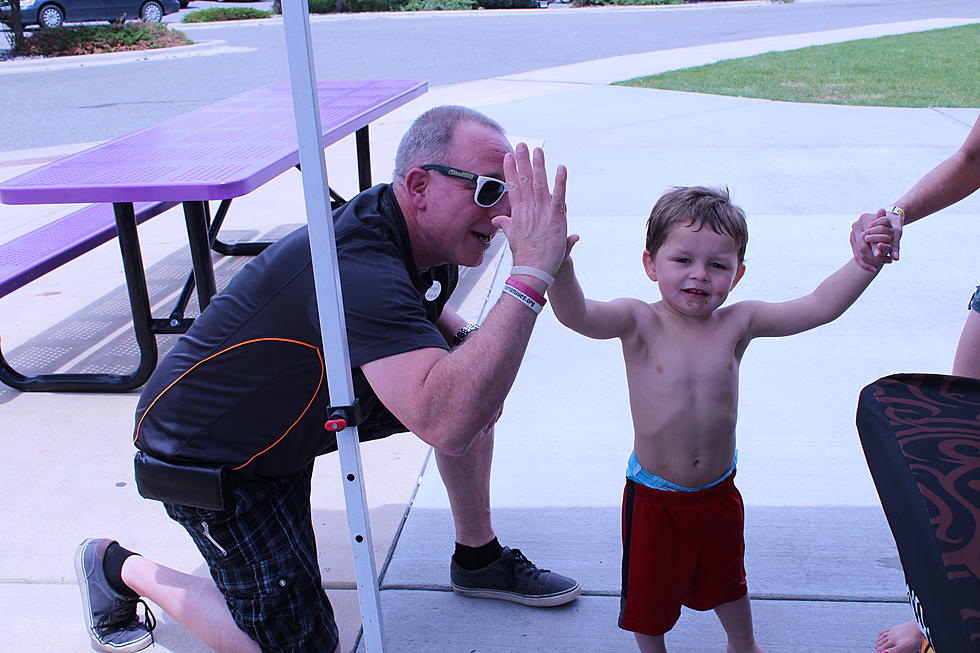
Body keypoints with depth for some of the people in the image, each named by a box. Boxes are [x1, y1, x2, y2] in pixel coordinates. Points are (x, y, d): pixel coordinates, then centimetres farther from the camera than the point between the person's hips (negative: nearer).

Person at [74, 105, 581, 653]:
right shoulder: (358, 269, -38)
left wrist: (468, 342, -8)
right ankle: (116, 568, 15)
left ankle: (479, 560, 18)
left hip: (296, 409, 9)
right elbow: (445, 426, -51)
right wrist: (530, 273, -50)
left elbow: (428, 312, 16)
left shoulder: (412, 235, -8)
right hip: (209, 454, -9)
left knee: (472, 382, -1)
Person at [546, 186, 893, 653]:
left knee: (726, 580, 29)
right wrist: (559, 264, -56)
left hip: (719, 492, 3)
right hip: (653, 496, -3)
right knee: (649, 593, 18)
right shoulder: (639, 323, -19)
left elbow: (819, 307, -12)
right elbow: (576, 314, -37)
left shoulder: (738, 323, -9)